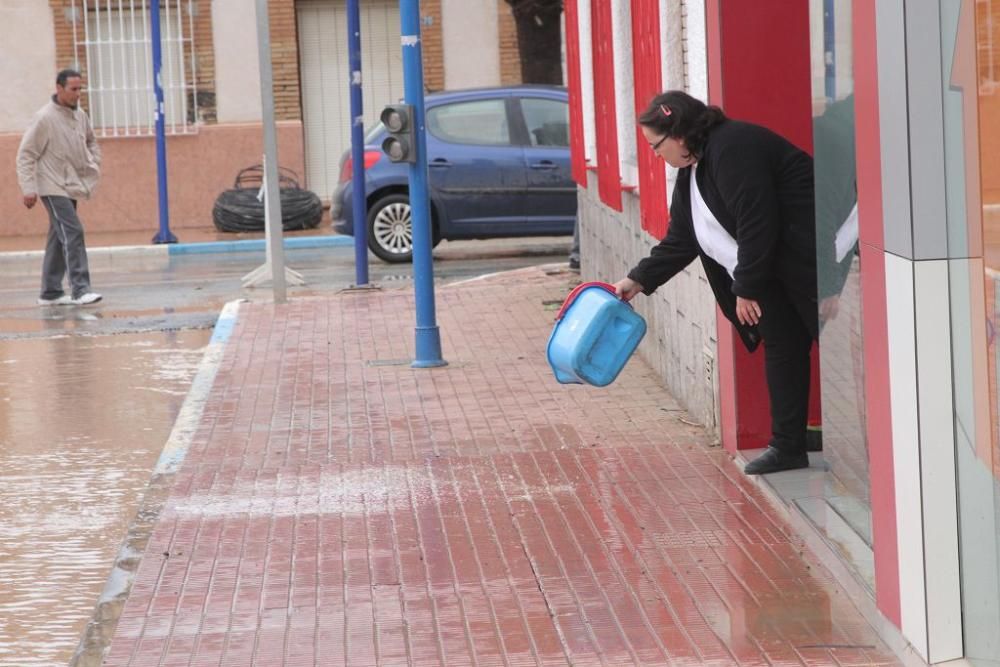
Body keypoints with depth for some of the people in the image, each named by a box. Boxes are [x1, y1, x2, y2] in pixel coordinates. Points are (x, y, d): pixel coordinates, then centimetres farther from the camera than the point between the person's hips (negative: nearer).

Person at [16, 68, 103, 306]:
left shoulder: (80, 116, 6)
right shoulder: (44, 118, -13)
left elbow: (91, 141, 26)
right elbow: (26, 155, -11)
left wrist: (94, 164, 11)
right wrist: (29, 188, -15)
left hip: (72, 187, 7)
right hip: (53, 188, -7)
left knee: (59, 239, 11)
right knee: (73, 233, -17)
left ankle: (50, 292, 17)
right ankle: (80, 289, -19)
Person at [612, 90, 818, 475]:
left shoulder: (734, 149, -20)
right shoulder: (692, 173, 13)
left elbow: (757, 224, -24)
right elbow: (680, 241, 20)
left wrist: (747, 288, -18)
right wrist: (640, 280, 17)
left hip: (807, 262, -11)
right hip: (776, 275, 11)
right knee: (781, 348, 10)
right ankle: (787, 446, 14)